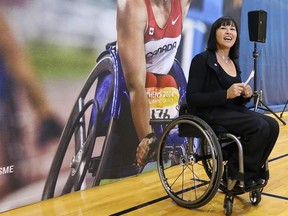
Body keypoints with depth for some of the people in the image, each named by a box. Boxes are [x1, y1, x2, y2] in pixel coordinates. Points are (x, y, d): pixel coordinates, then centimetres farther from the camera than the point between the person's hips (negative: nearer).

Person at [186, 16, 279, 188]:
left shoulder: (234, 62, 14)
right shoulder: (202, 59, -10)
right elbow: (192, 98, -17)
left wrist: (245, 95, -3)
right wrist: (226, 94, -24)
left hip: (232, 110, 8)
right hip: (211, 113, -8)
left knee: (272, 125, -13)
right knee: (260, 127, -24)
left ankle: (250, 171, 2)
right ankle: (238, 174, -6)